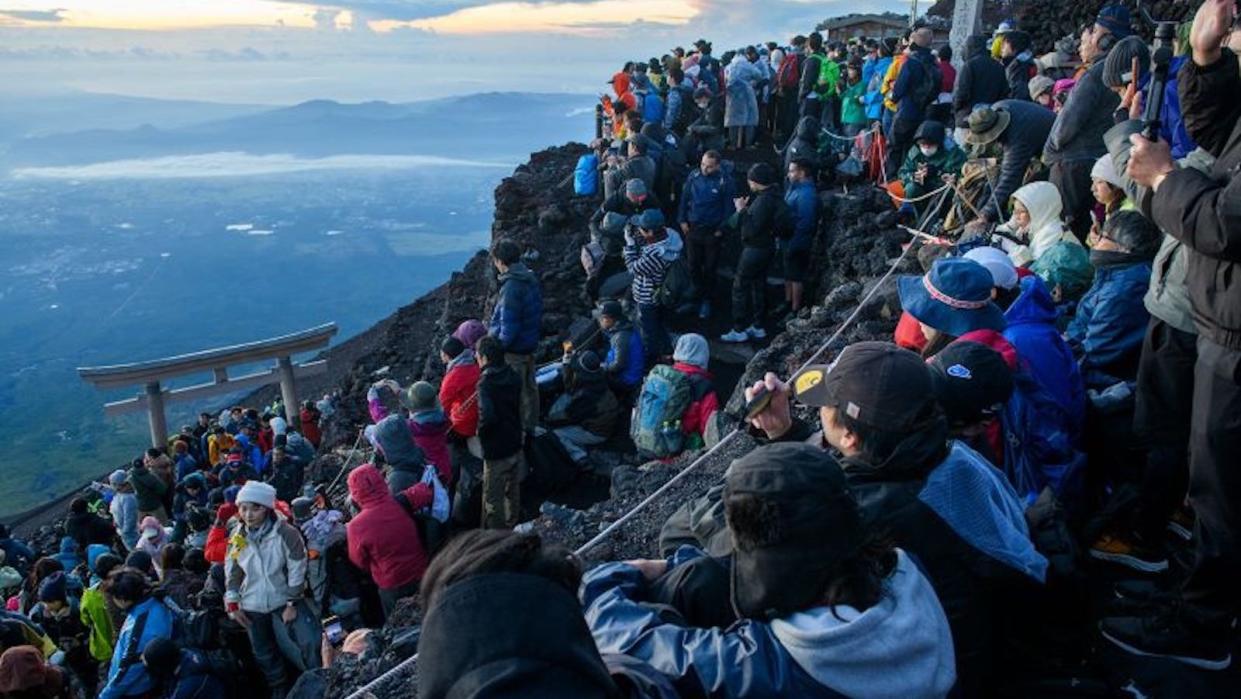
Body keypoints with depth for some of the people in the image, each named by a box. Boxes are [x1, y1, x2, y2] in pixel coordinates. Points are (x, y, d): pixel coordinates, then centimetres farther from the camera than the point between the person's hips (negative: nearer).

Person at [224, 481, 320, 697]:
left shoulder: (285, 533, -20)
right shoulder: (237, 536, -6)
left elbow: (297, 571, -15)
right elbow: (232, 572, 6)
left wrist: (292, 604, -12)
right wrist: (232, 604, 4)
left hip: (284, 600, -4)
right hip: (252, 605, 4)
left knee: (309, 643, -9)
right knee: (263, 653, 16)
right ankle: (279, 689, 39)